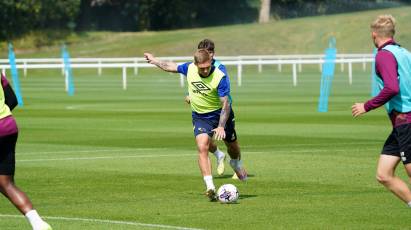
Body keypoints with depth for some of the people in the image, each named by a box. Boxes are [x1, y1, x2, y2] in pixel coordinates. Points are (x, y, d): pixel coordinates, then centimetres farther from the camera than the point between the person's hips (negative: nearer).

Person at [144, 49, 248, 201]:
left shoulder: (220, 77, -27)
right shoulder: (189, 69, -14)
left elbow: (226, 104, -27)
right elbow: (171, 67, 7)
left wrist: (221, 127, -35)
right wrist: (154, 61, 20)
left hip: (220, 114, -2)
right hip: (200, 116, 2)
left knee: (232, 145, 17)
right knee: (202, 148, -19)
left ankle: (236, 164, 55)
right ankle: (210, 187, -25)